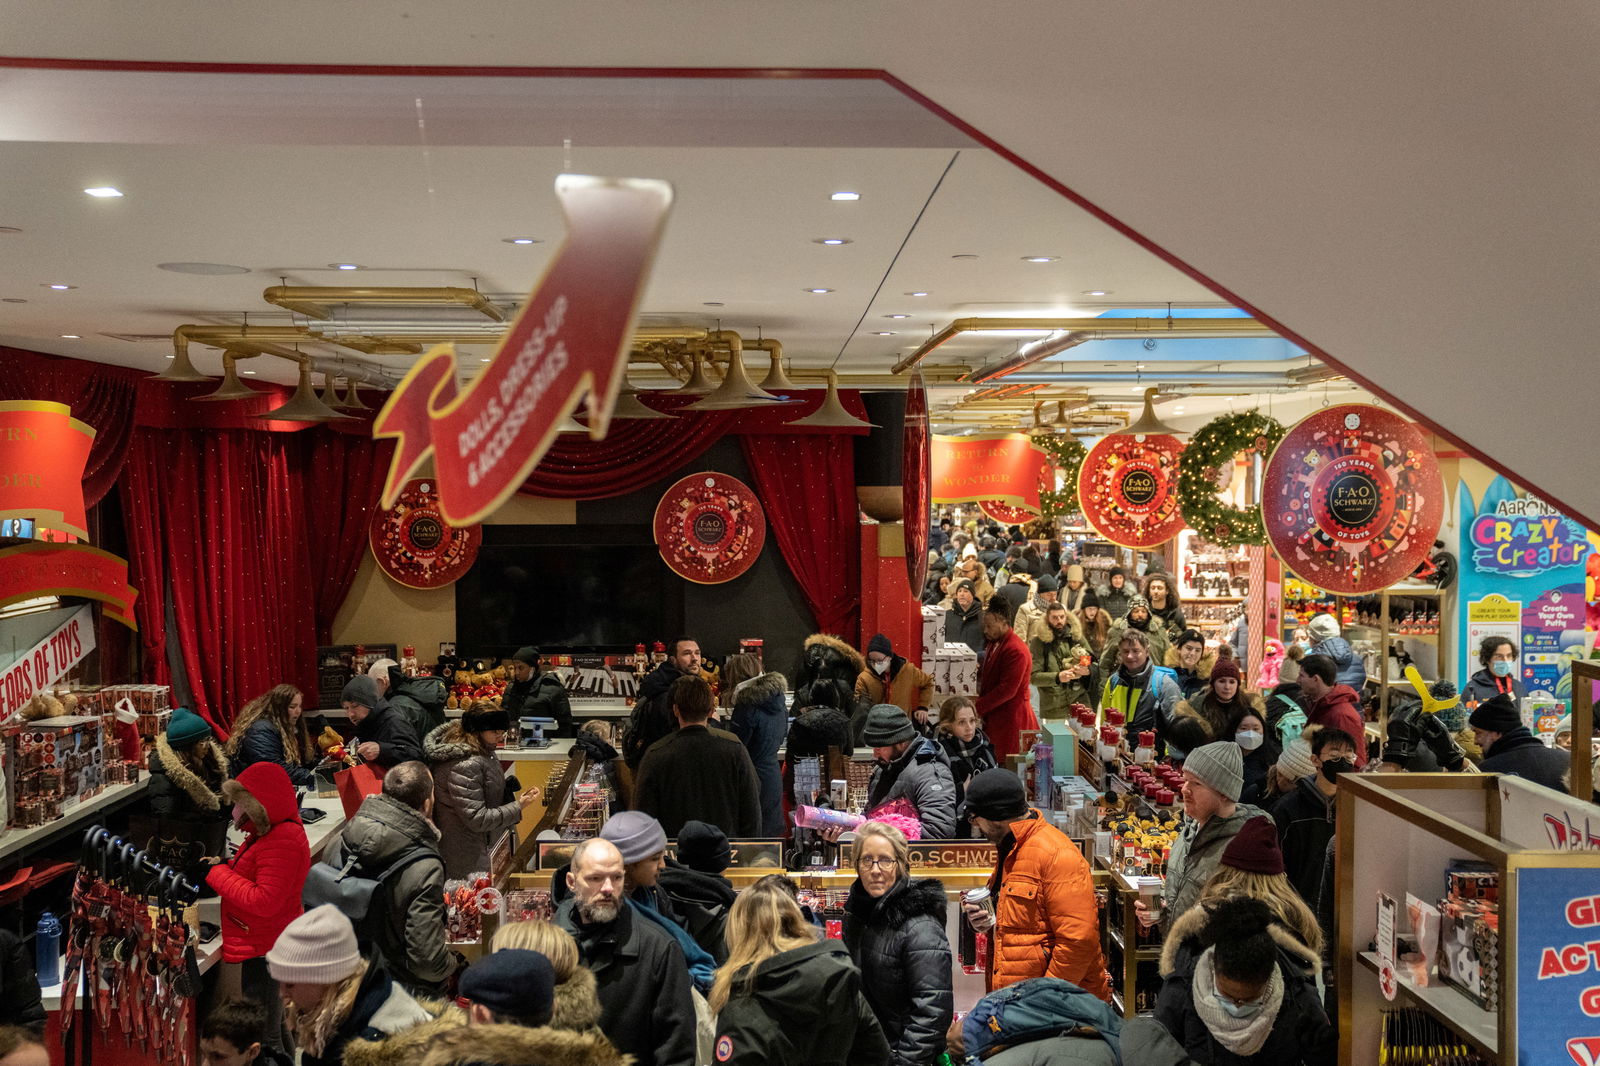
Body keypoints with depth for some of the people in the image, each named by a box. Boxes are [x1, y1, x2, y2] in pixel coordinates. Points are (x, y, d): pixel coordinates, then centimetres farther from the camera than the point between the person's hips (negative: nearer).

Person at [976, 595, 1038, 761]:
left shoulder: (1016, 650, -19)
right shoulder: (994, 643, 12)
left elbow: (1007, 690, -21)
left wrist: (978, 708, -18)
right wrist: (978, 670, 2)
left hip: (1010, 718, -9)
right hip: (994, 715, 9)